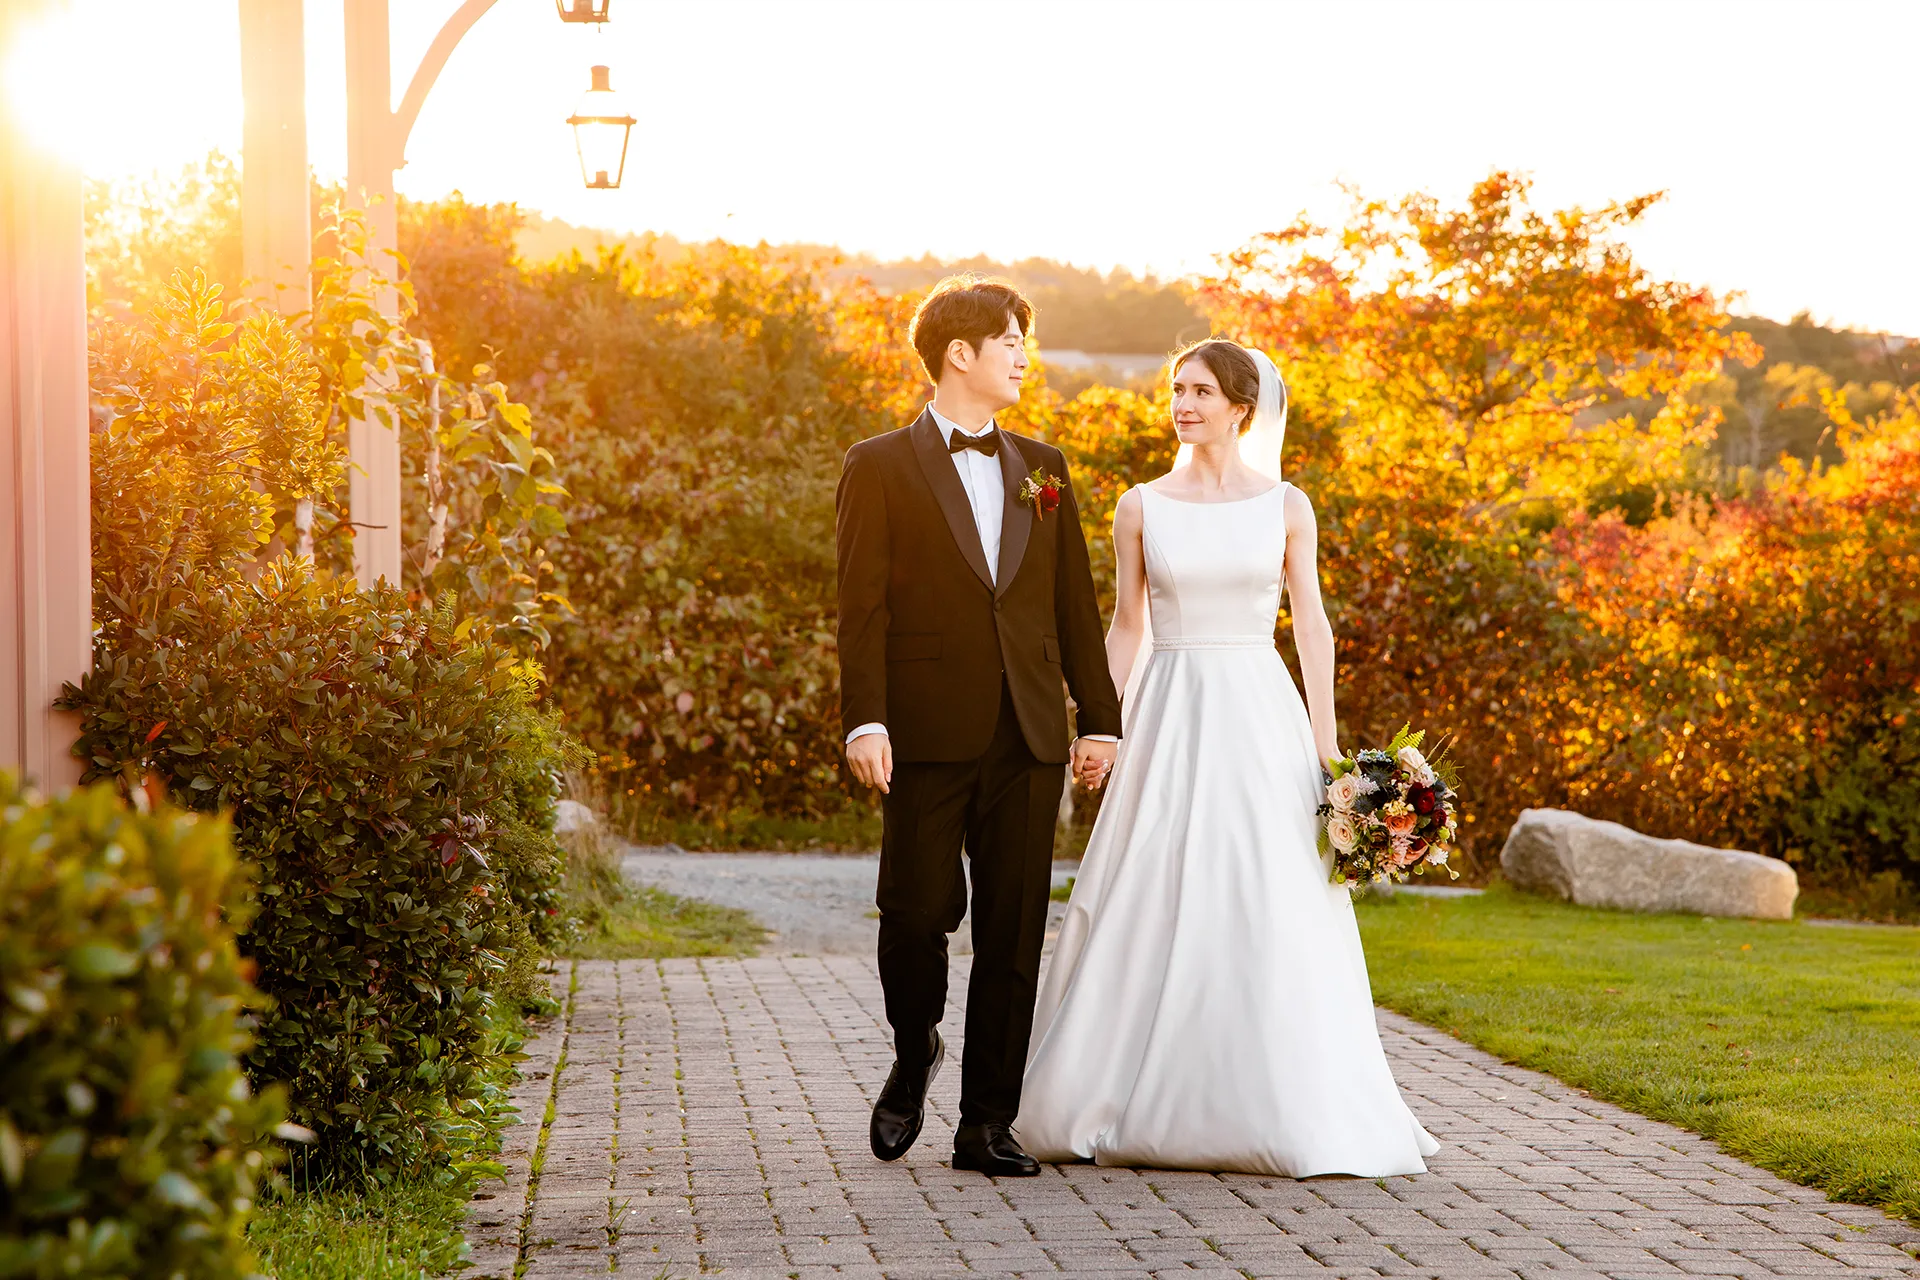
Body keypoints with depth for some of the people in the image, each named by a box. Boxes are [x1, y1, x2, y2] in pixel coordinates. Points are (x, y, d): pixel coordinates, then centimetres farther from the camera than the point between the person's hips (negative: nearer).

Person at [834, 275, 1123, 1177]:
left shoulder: (1042, 468, 16)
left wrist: (1100, 718, 10)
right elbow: (863, 606, -4)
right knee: (919, 911, -4)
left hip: (1028, 733, 4)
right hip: (928, 732, -4)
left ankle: (987, 1123, 9)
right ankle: (915, 1054, 26)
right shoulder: (881, 467, 2)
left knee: (1014, 933, 2)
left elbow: (1075, 604, 15)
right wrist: (864, 720, -15)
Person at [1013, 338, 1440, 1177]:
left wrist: (1325, 742, -3)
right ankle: (1141, 1102, 10)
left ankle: (1277, 1110, 8)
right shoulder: (1141, 507, 5)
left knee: (1269, 913, -2)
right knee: (1149, 910, 0)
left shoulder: (1285, 507, 4)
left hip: (1260, 715, -1)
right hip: (1168, 719, 1)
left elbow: (1311, 625, 3)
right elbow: (1127, 627, 8)